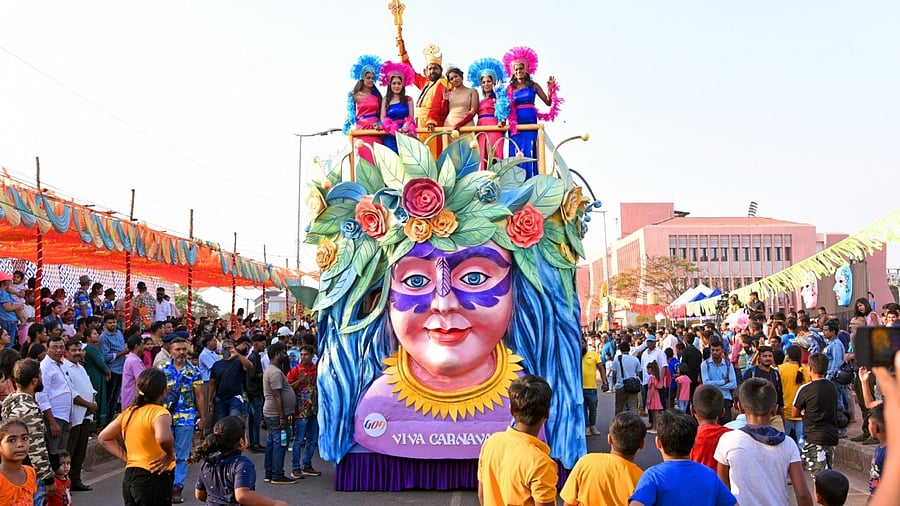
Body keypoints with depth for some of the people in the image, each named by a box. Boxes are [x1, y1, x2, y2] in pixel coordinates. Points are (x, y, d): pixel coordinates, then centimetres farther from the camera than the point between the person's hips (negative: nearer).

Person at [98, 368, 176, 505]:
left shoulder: (128, 412, 8)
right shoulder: (159, 412, -15)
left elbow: (103, 438, 17)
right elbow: (163, 438, -36)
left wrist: (126, 458, 12)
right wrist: (170, 454, -17)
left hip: (129, 477, 8)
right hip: (154, 478, -8)